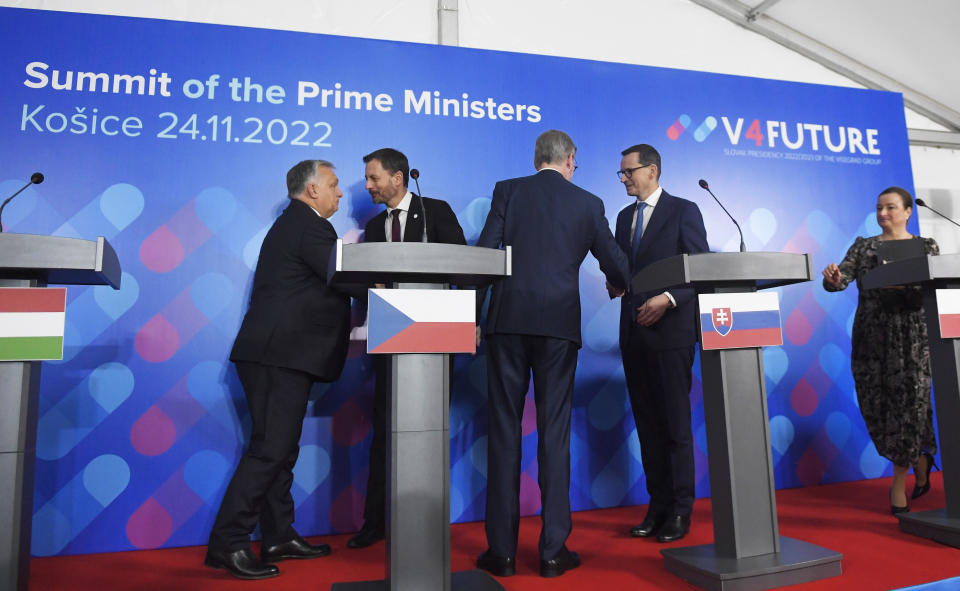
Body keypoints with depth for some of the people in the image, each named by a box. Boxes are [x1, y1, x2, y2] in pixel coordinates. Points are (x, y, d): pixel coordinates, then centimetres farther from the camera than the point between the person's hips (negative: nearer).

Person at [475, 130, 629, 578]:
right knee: (554, 433, 5)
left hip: (507, 319, 0)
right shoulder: (588, 203, 10)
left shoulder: (507, 191, 8)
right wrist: (626, 288, 39)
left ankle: (502, 550, 11)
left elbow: (484, 252, -1)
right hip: (559, 323, 0)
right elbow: (613, 260, 16)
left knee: (504, 430, 4)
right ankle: (553, 550, 11)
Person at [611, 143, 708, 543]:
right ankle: (657, 506, 18)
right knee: (647, 424, 9)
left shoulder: (684, 211, 0)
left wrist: (668, 299, -17)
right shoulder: (624, 217, 18)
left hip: (670, 329, -6)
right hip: (634, 330, 6)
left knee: (675, 423, -1)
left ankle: (680, 511, 11)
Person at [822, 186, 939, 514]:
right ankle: (920, 460, 27)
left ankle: (899, 482, 13)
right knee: (876, 404, 1)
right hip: (871, 335, 1)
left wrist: (915, 283, -24)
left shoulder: (926, 247, 10)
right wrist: (833, 280, -26)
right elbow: (842, 278, -2)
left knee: (909, 401, -5)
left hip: (912, 335, -1)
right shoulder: (863, 247, 11)